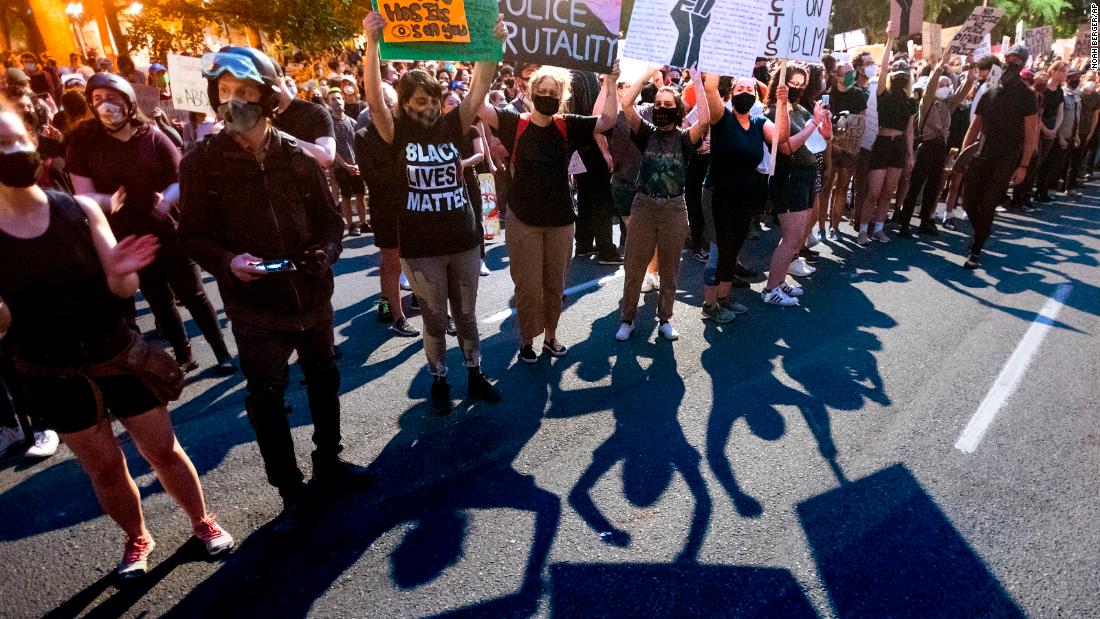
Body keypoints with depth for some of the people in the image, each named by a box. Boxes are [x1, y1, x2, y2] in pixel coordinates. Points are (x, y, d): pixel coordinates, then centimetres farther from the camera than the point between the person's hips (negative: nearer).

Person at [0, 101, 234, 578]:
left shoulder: (79, 210, -9)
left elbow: (124, 290, -10)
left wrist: (119, 272, -32)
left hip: (118, 356, 0)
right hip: (52, 374, 1)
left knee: (163, 450, 10)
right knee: (105, 467, 15)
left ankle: (202, 522, 31)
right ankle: (137, 539, 38)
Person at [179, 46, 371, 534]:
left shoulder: (297, 155, -1)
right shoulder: (201, 162, -4)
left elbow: (327, 215, 7)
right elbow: (194, 233, -3)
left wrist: (328, 248, -13)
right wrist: (228, 261, -22)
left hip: (313, 295, 3)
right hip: (254, 304, -2)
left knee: (323, 380, 17)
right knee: (267, 399, 4)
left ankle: (328, 463, 41)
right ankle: (291, 493, 23)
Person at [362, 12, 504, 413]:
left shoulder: (451, 126, 2)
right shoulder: (397, 133, -4)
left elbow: (480, 89, -7)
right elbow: (374, 99, -20)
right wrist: (372, 43, -30)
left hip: (464, 241, 2)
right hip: (420, 248, -2)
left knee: (466, 315, 15)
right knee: (435, 319, 11)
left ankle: (475, 377, 31)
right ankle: (439, 382, 29)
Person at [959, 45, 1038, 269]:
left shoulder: (1026, 95, -2)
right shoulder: (989, 92, 9)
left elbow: (1030, 134, -5)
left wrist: (1023, 165, -11)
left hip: (1006, 161, -4)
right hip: (980, 157, 4)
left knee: (987, 207, -6)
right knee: (969, 202, 2)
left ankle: (975, 251, 6)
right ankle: (982, 231, 32)